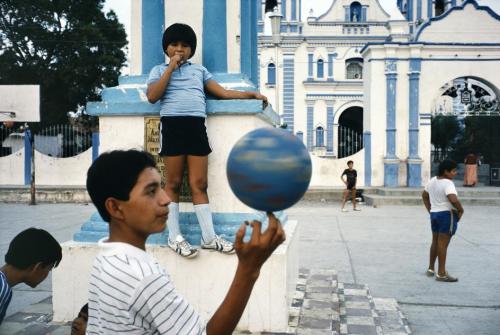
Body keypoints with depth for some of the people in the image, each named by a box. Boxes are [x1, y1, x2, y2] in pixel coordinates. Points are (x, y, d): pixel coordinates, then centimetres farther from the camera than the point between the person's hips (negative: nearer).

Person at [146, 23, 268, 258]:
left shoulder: (199, 70, 23)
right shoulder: (159, 70, 15)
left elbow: (222, 93, 19)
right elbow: (152, 97, -2)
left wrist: (252, 94, 11)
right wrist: (171, 67, -1)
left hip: (197, 126, 2)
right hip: (172, 125, -2)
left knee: (199, 184, 1)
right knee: (173, 182, 1)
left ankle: (209, 237, 4)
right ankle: (174, 237, 7)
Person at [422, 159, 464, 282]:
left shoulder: (433, 180, 9)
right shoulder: (448, 183, -18)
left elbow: (424, 195, 20)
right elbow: (453, 199, -32)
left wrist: (430, 210, 19)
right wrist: (461, 210, -15)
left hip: (434, 214, 9)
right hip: (447, 214, -9)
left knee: (435, 242, 18)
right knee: (443, 244, -4)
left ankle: (431, 268, 28)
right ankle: (441, 273, 0)